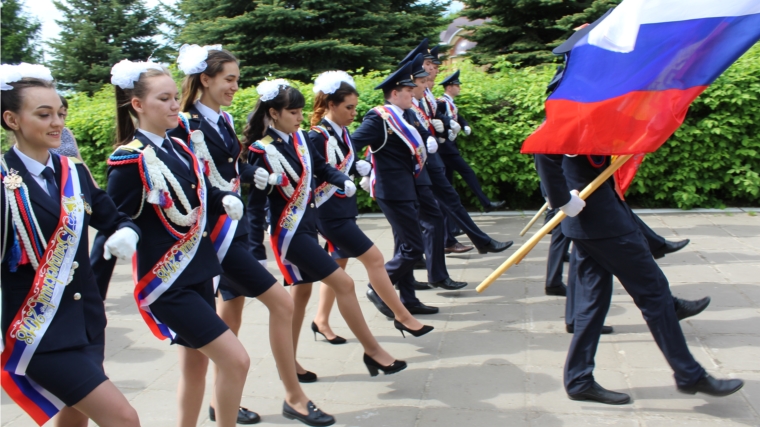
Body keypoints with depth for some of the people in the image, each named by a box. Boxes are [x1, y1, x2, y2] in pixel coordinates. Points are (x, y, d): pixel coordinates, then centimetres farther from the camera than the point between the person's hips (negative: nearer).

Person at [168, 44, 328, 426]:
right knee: (281, 303, -8)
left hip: (236, 225, 9)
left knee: (231, 315, 15)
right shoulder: (184, 125, -14)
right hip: (213, 231, -9)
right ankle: (294, 396, 5)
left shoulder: (224, 120, 10)